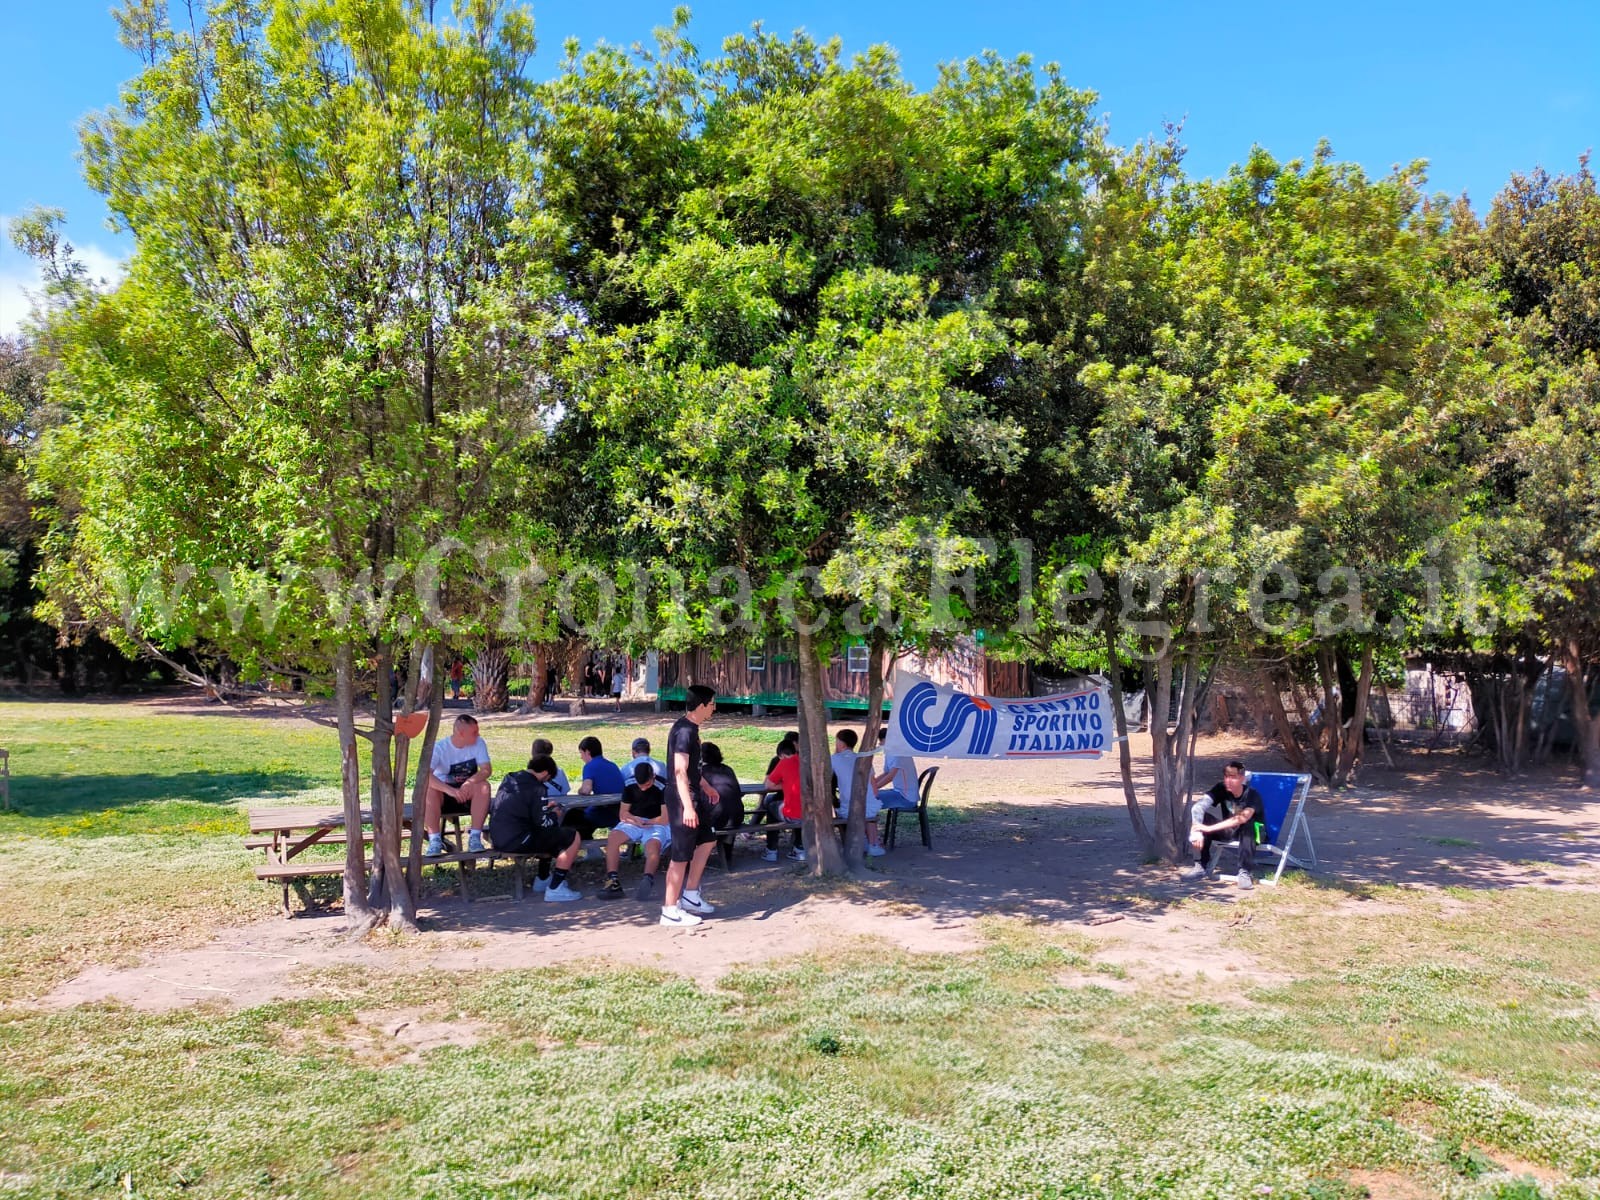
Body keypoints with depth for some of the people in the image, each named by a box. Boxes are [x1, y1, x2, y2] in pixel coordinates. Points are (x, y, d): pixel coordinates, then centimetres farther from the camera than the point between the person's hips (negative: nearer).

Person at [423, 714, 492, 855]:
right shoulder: (439, 747, -17)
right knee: (428, 789, -34)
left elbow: (486, 769, -17)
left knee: (483, 786, -30)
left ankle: (475, 837, -27)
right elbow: (425, 774, -32)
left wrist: (469, 783, -39)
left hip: (468, 793, 2)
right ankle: (435, 840, -31)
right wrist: (450, 790, -47)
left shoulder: (478, 743, -7)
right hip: (444, 793, -2)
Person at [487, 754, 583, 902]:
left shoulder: (509, 780, 12)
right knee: (573, 837, -2)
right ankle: (555, 889, -5)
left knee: (550, 835, 33)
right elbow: (544, 822, -14)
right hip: (517, 841, -9)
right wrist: (555, 814, 7)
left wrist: (545, 806, 25)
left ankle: (542, 880, 35)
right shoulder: (537, 788, -13)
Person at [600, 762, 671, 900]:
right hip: (632, 823, 4)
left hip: (655, 825, -4)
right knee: (613, 838, -27)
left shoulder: (662, 787, -9)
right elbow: (623, 813, 7)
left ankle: (647, 880, -58)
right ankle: (612, 881, -32)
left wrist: (645, 823, -8)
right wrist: (634, 820, -14)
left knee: (653, 844, -38)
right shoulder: (630, 786, 5)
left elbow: (665, 819, -10)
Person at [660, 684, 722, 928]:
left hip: (694, 796, 10)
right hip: (683, 800, -10)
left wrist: (706, 786, 35)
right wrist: (687, 807, -33)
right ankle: (670, 911, 6)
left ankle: (690, 895, 27)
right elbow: (680, 771, -28)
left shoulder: (691, 728, 10)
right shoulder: (684, 731, -21)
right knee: (682, 855, -3)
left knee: (707, 841, 19)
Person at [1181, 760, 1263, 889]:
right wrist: (1196, 831, -42)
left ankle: (1244, 871, -30)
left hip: (1252, 832, -4)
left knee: (1247, 824, -39)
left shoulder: (1252, 795, -25)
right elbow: (1198, 807, -25)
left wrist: (1210, 828, -46)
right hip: (1229, 830, 4)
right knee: (1201, 816, -20)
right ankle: (1202, 866, -14)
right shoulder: (1220, 789, -14)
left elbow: (1243, 818, -43)